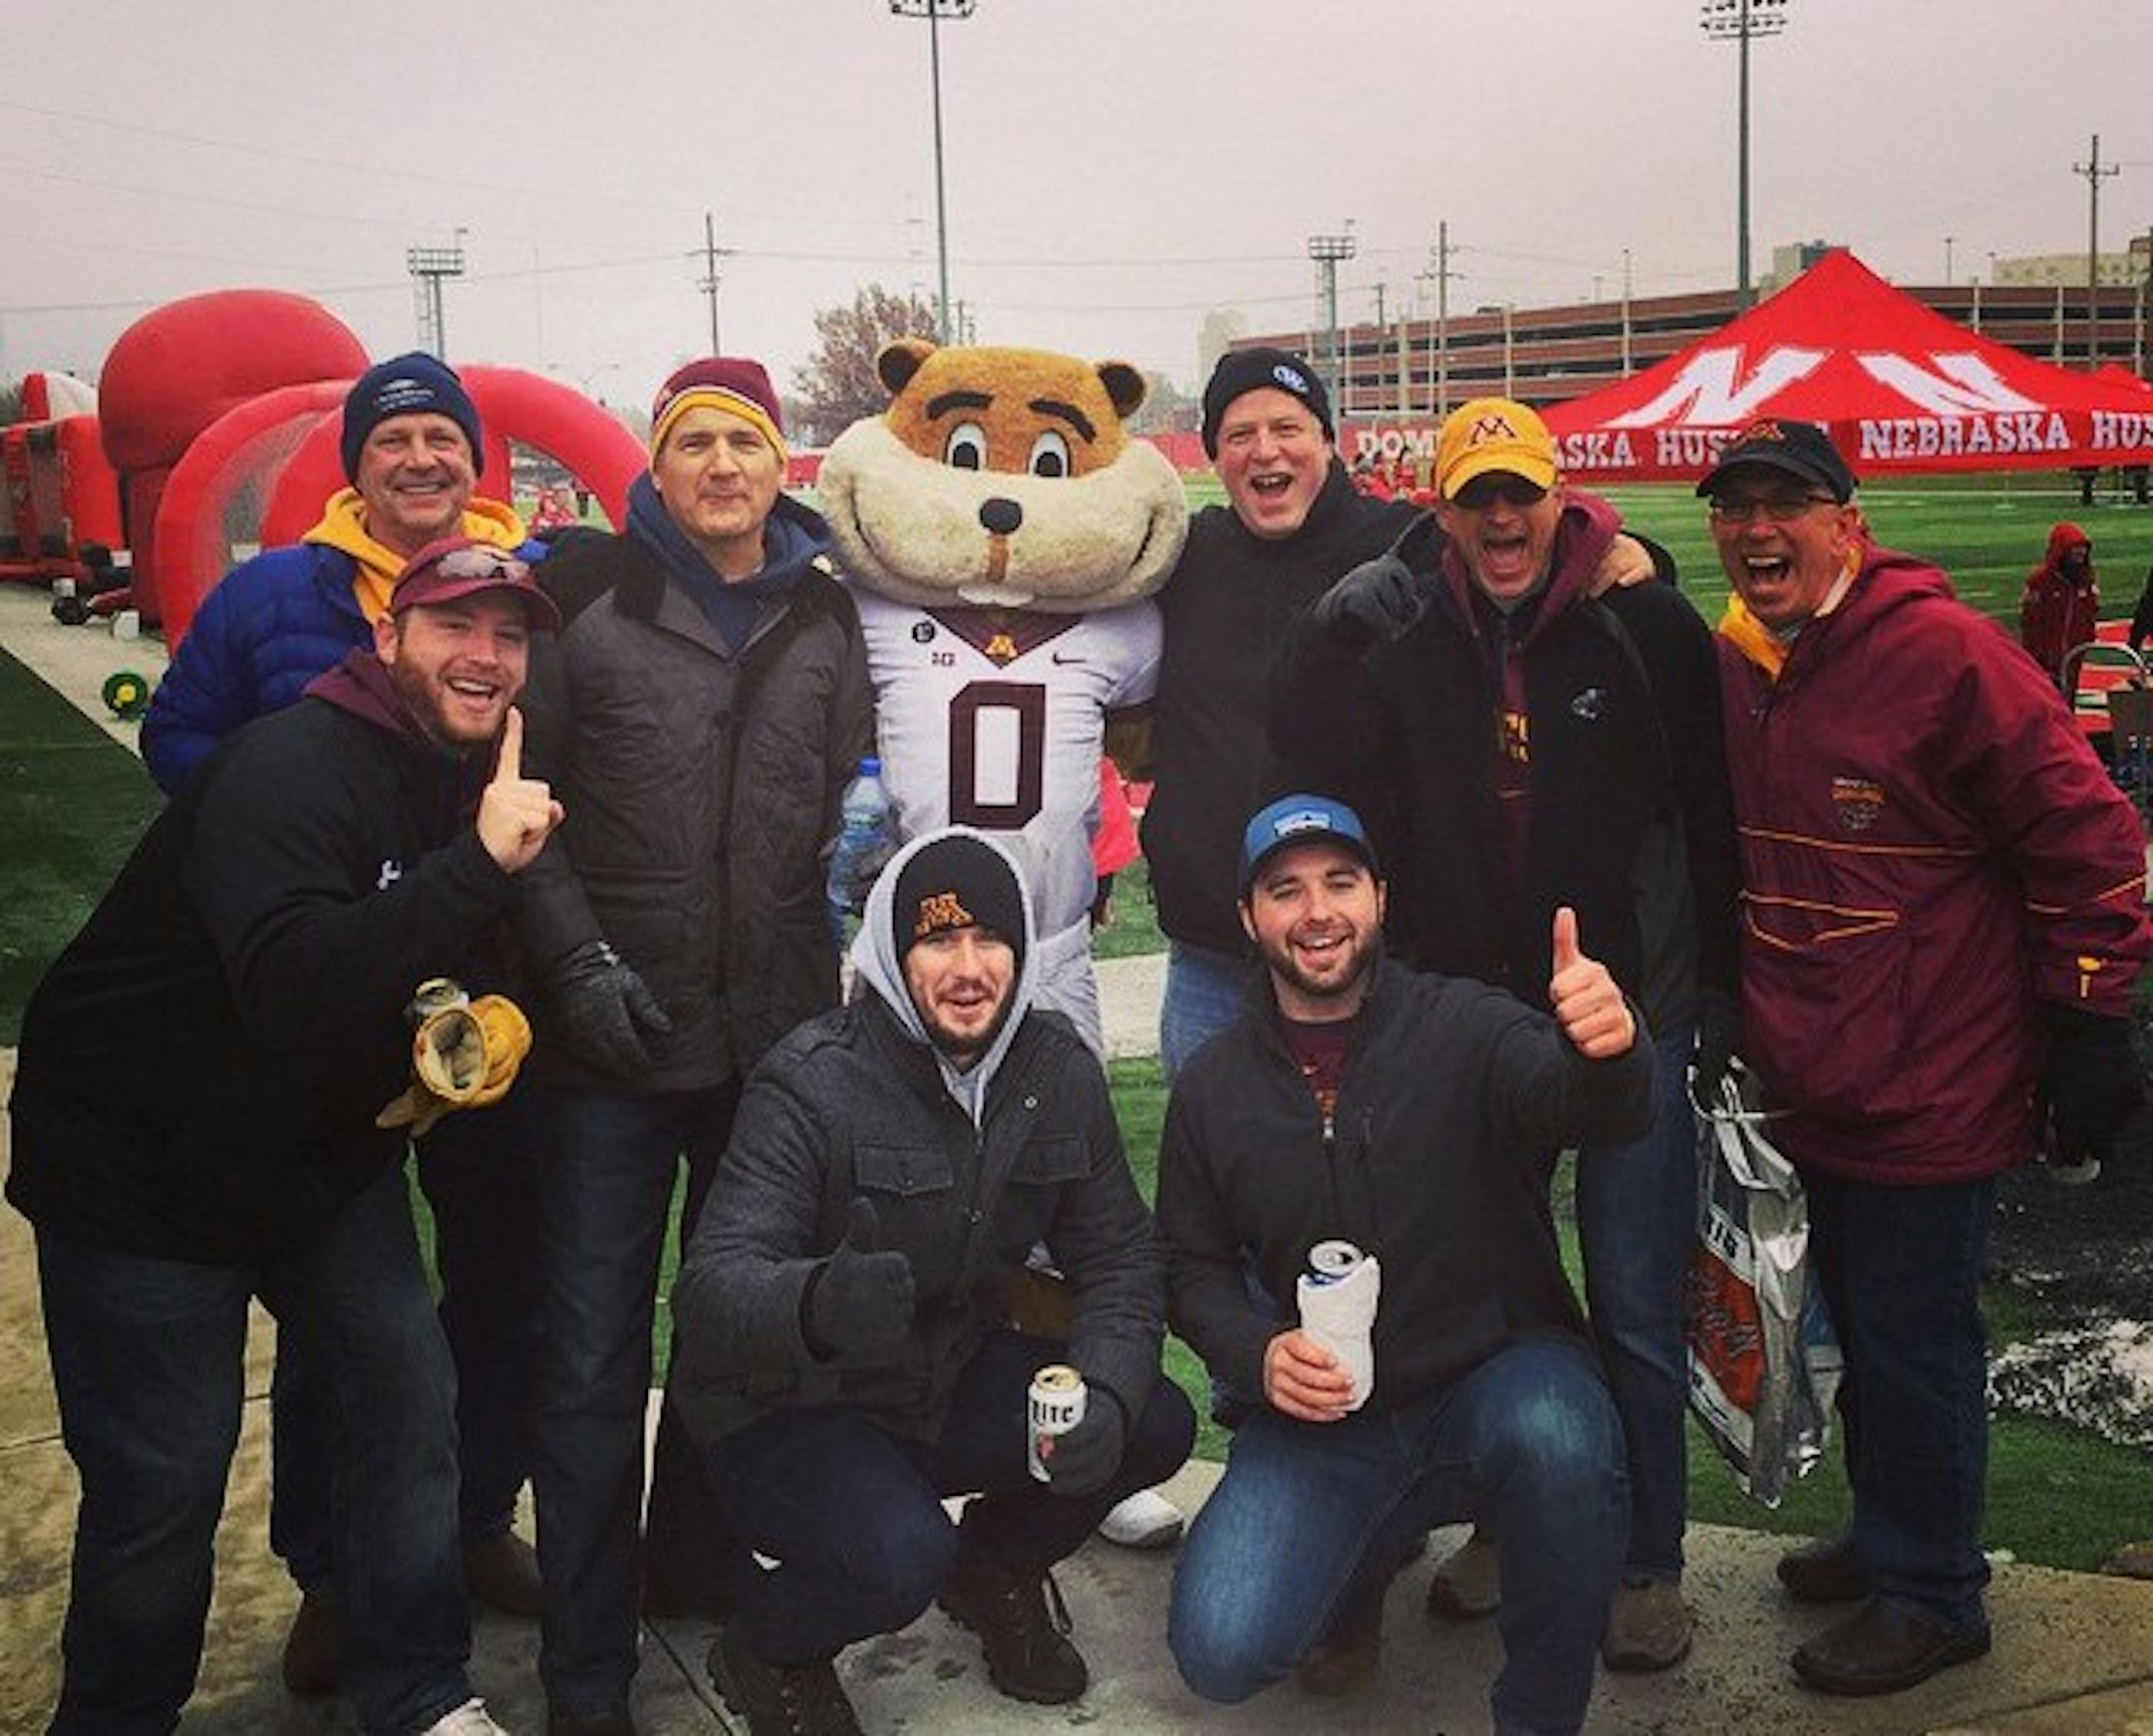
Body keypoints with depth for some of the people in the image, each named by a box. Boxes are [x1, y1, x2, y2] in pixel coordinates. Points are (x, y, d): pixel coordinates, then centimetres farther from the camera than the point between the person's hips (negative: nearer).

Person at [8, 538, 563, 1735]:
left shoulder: (479, 781, 1)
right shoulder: (291, 769, -26)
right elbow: (293, 988, -42)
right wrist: (478, 864, -45)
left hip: (329, 1155, 7)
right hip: (143, 1168, -7)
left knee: (412, 1397, 4)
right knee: (165, 1478, 1)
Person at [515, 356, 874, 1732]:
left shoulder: (825, 616, 8)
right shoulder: (588, 596, -2)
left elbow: (853, 804, 12)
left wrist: (848, 952, -1)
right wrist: (578, 961, -11)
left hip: (776, 1036, 4)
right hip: (613, 1042, -3)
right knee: (594, 1358, 2)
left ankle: (697, 1571, 38)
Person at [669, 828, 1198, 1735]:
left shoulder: (1058, 1071, -5)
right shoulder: (813, 1083, -23)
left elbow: (1119, 1260, -2)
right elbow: (711, 1284, -32)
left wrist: (1105, 1396, -23)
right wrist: (818, 1303, -56)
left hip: (953, 1384, 6)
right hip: (789, 1413, -5)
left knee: (1157, 1425, -12)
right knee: (902, 1559, -31)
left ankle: (995, 1568, 18)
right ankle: (765, 1649, 5)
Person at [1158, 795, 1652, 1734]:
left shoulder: (1463, 1026, -9)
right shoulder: (1212, 1090, 2)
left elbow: (1595, 1110, -27)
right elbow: (1194, 1268, 10)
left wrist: (1608, 1051, -52)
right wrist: (1260, 1355, -12)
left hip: (1499, 1373, -2)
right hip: (1323, 1408, 3)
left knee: (1556, 1438, -37)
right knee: (1220, 1652, -15)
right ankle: (1372, 1547, 20)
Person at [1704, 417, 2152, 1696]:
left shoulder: (1944, 651, -18)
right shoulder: (1730, 668, 5)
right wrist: (1733, 1012, 21)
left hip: (1932, 1092, -7)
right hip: (1816, 1090, 7)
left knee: (1911, 1342, 3)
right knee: (1859, 1327, 21)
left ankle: (1930, 1598, 22)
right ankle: (1888, 1537, 40)